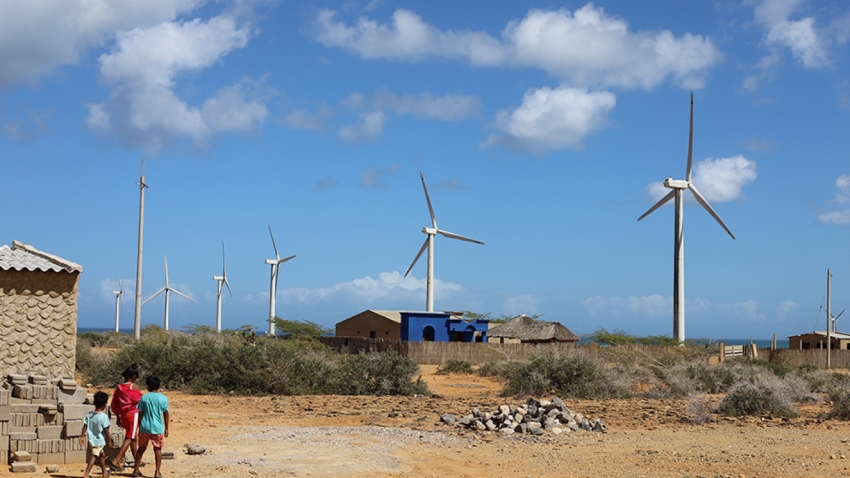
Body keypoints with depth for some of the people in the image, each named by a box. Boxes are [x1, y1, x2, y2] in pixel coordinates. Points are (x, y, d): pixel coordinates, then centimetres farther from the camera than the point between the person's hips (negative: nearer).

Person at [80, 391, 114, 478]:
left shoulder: (89, 415, 1)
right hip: (99, 440, -8)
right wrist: (109, 440, -6)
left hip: (92, 440, 8)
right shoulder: (104, 416, -17)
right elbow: (106, 430, -15)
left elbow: (85, 426, 3)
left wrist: (83, 436, 11)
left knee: (102, 455, 24)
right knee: (94, 456, -10)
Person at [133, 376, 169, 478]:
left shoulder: (144, 398, -2)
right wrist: (166, 428, 10)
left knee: (141, 448, 15)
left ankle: (136, 470, 22)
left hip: (145, 427, 1)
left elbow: (140, 414, 2)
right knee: (157, 449, 5)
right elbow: (166, 415, 1)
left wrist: (139, 427, 12)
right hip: (158, 428, -1)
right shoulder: (163, 398, -3)